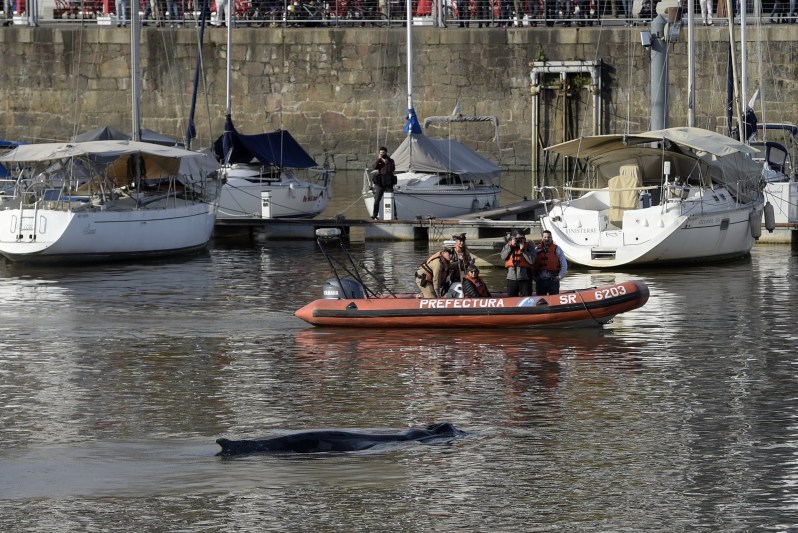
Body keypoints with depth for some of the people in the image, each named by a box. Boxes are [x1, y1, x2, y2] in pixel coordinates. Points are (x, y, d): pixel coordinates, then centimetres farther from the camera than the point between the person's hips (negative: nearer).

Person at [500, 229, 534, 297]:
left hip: (524, 278, -3)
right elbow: (503, 257, -2)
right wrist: (511, 247, -7)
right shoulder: (508, 245, 10)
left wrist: (523, 250, -14)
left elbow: (531, 260, -12)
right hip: (511, 278, 3)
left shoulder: (528, 247, 0)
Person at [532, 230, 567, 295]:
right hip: (540, 281, 2)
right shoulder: (537, 249, 9)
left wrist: (560, 276, -4)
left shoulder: (557, 249, 5)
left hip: (553, 280, -2)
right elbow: (532, 264, 14)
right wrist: (534, 276, 3)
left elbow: (564, 265, 6)